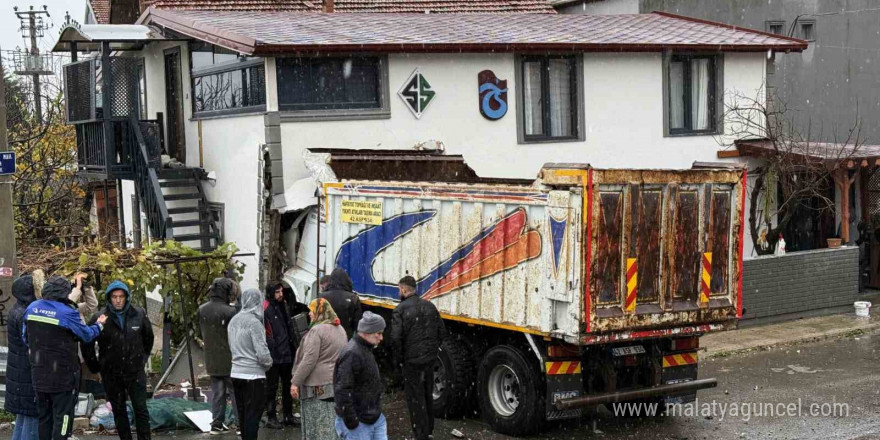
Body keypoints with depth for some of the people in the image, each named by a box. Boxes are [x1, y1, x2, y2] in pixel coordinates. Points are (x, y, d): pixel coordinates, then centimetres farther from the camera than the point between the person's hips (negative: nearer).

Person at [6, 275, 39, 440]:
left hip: (19, 371, 10)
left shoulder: (16, 311, 9)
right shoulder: (24, 315, -20)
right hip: (28, 373, -10)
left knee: (23, 414, 17)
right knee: (32, 415, -4)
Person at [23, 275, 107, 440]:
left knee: (44, 415, 18)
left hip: (38, 374, 6)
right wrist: (99, 324, 13)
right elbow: (87, 335, -6)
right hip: (62, 374, -6)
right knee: (63, 415, 3)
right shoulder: (67, 312, -18)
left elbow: (25, 337, 10)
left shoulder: (32, 308, 1)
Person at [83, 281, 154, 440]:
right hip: (111, 374, 0)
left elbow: (148, 337, 14)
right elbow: (87, 343, 1)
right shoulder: (100, 318, -9)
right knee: (119, 411, 10)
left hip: (135, 371, 0)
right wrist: (94, 366, 3)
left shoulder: (139, 314, -3)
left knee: (141, 409, -1)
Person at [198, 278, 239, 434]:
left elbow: (202, 333, 11)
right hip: (229, 360, -6)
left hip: (211, 360, 6)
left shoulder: (202, 310, 1)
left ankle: (217, 423, 17)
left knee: (217, 392, 14)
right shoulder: (230, 312, -20)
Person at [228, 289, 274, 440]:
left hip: (236, 372, 7)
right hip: (253, 375, -7)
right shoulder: (254, 322, -17)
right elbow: (262, 353, -18)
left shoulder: (233, 321, 6)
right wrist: (268, 364, 0)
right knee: (253, 415, -1)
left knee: (242, 414, 15)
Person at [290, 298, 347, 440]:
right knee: (332, 423, 13)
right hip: (337, 384, 8)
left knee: (317, 425, -1)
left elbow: (309, 360, -19)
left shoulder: (317, 330, -15)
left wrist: (295, 382, -14)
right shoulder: (340, 329, 13)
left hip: (317, 385, -8)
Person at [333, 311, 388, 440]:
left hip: (376, 418, 10)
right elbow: (342, 390, -24)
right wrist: (350, 420, -22)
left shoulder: (366, 350, 14)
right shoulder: (351, 354, -19)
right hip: (358, 423, -9)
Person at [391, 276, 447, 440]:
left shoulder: (400, 309, -13)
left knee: (415, 398, 3)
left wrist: (398, 359, -7)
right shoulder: (430, 306, 5)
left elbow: (396, 338, -19)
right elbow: (442, 332, 7)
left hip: (412, 360, -6)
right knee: (427, 395, 20)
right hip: (430, 359, 6)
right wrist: (433, 350, 15)